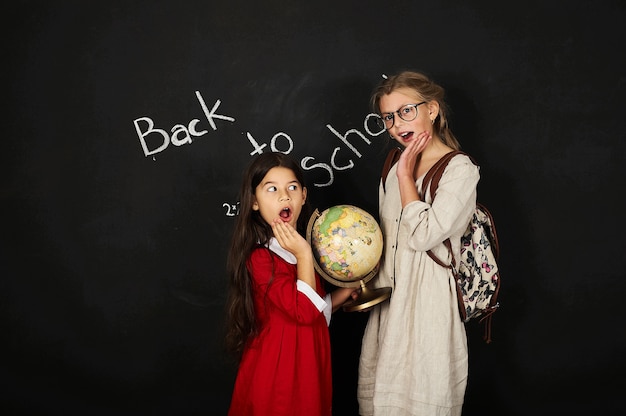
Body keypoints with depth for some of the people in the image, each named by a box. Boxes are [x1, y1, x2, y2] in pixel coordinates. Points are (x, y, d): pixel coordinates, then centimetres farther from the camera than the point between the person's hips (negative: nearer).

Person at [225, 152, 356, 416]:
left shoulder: (301, 247, 8)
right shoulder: (261, 257, -19)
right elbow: (303, 311, -23)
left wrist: (346, 291, 5)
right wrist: (304, 256, -24)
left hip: (310, 364, 8)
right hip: (279, 368, -8)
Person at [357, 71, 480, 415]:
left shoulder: (460, 170, -11)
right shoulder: (397, 168, 12)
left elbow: (423, 235, -21)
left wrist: (407, 176, -12)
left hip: (428, 299, -7)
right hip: (388, 299, 7)